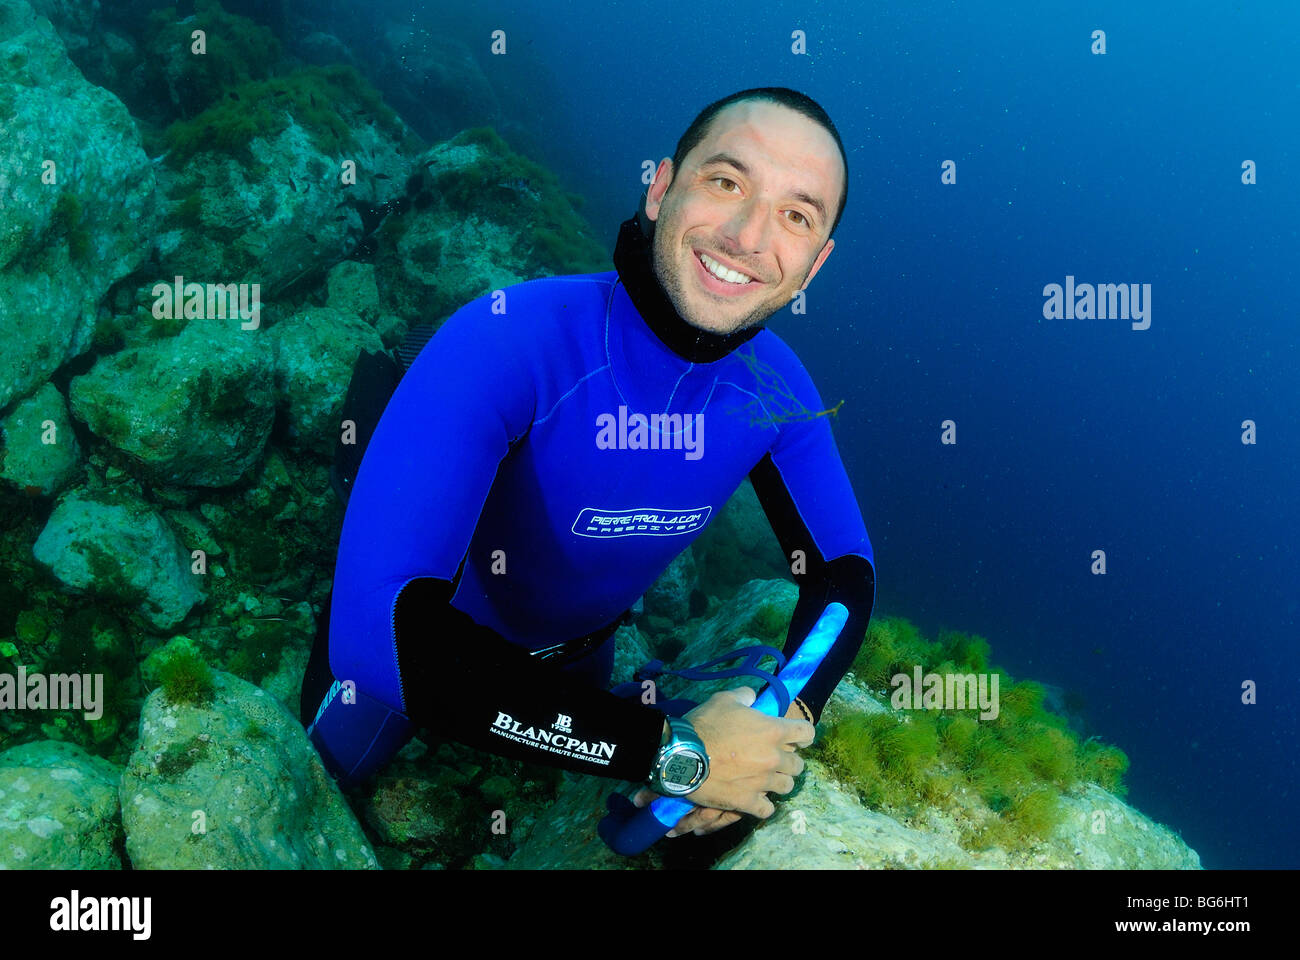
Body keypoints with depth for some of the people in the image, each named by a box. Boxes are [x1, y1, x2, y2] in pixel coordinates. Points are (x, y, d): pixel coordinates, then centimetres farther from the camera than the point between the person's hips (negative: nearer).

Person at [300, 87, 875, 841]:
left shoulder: (775, 386, -22)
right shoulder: (504, 341, -41)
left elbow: (844, 567, -10)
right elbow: (381, 630, -50)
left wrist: (788, 715, -33)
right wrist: (673, 748, -50)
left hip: (581, 654, 4)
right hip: (422, 647, -4)